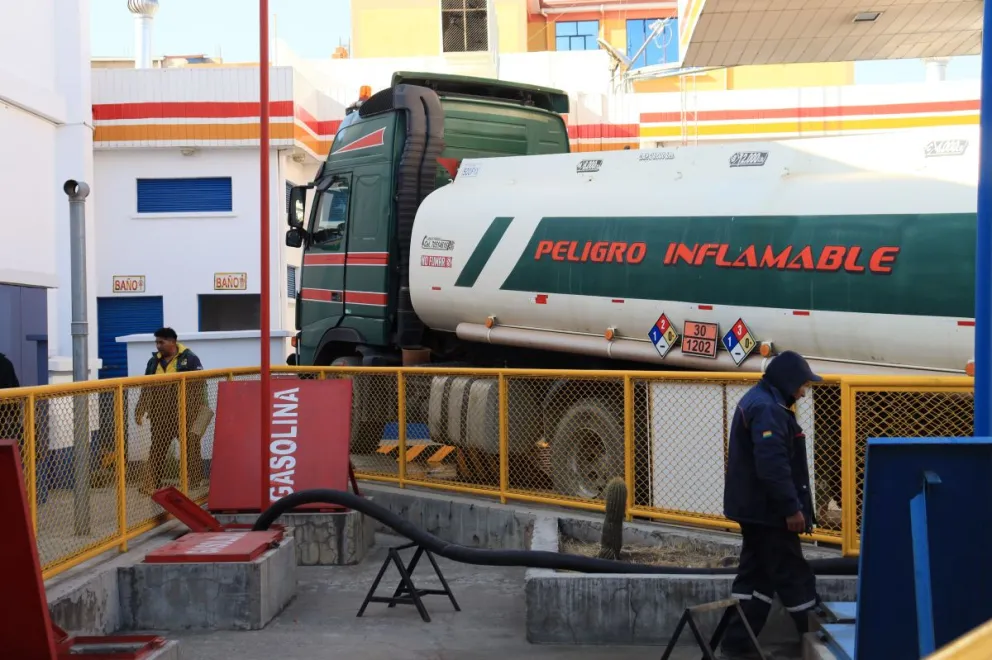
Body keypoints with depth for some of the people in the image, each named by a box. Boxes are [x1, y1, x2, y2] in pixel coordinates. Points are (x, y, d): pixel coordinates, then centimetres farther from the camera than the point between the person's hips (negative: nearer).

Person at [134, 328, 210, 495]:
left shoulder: (189, 358, -6)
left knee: (190, 447, 7)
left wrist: (199, 411, -12)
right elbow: (146, 388, 13)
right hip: (160, 415, 4)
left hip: (185, 414, -4)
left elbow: (200, 385, -7)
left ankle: (197, 481, 18)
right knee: (157, 450, 4)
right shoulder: (154, 361, 9)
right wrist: (140, 410, 8)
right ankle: (150, 485, 8)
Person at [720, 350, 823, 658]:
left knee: (755, 574, 11)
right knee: (793, 576, -1)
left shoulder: (756, 402, 16)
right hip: (768, 510, -10)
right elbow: (772, 465, -27)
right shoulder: (768, 409, -19)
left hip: (754, 507, 10)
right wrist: (791, 507, -23)